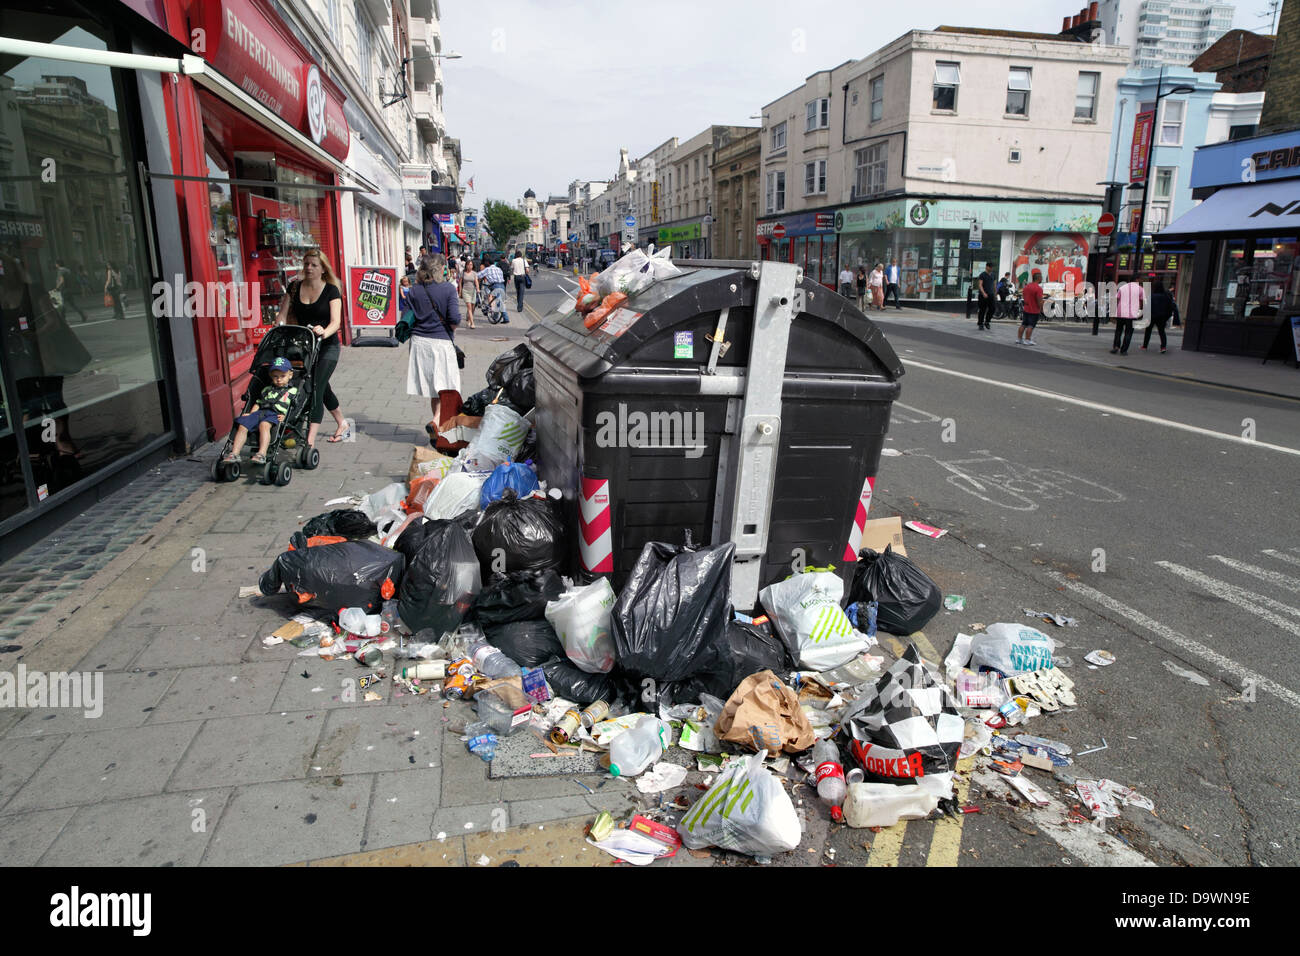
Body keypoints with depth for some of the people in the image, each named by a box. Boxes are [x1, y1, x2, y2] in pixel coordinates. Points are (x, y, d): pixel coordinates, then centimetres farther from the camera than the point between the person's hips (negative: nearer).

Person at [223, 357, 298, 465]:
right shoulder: (267, 390, 29)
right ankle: (234, 454, -20)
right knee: (242, 426, -18)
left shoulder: (292, 391, 16)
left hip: (275, 415, -5)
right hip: (260, 412, 5)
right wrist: (250, 414, 12)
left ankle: (262, 454, -49)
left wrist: (285, 416, -12)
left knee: (264, 424, -38)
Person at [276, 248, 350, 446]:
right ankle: (342, 424, 37)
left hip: (327, 346, -5)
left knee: (316, 387, -16)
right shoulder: (295, 287, 4)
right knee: (323, 388, 16)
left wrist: (324, 332, -40)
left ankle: (310, 439, -18)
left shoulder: (331, 291, -8)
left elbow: (336, 322, -19)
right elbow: (283, 315, 3)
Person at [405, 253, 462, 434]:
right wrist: (451, 329, 6)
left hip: (419, 341, 4)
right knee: (445, 386, 2)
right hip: (442, 342, -4)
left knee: (432, 386, 13)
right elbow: (454, 318, -13)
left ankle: (438, 424, 20)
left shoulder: (414, 291, 3)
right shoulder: (448, 288, -8)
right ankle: (438, 421, -18)